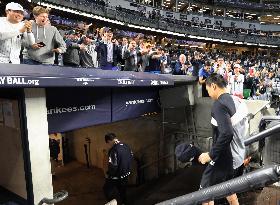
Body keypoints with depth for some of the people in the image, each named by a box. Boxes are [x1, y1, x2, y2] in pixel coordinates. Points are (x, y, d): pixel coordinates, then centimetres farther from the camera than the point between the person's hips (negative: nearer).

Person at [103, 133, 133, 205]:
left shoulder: (113, 150, -28)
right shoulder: (126, 146, -4)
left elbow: (113, 166, -27)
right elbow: (131, 157, 9)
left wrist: (108, 174, -9)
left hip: (116, 177, -7)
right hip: (126, 174, 7)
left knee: (107, 190, 16)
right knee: (122, 191, 25)